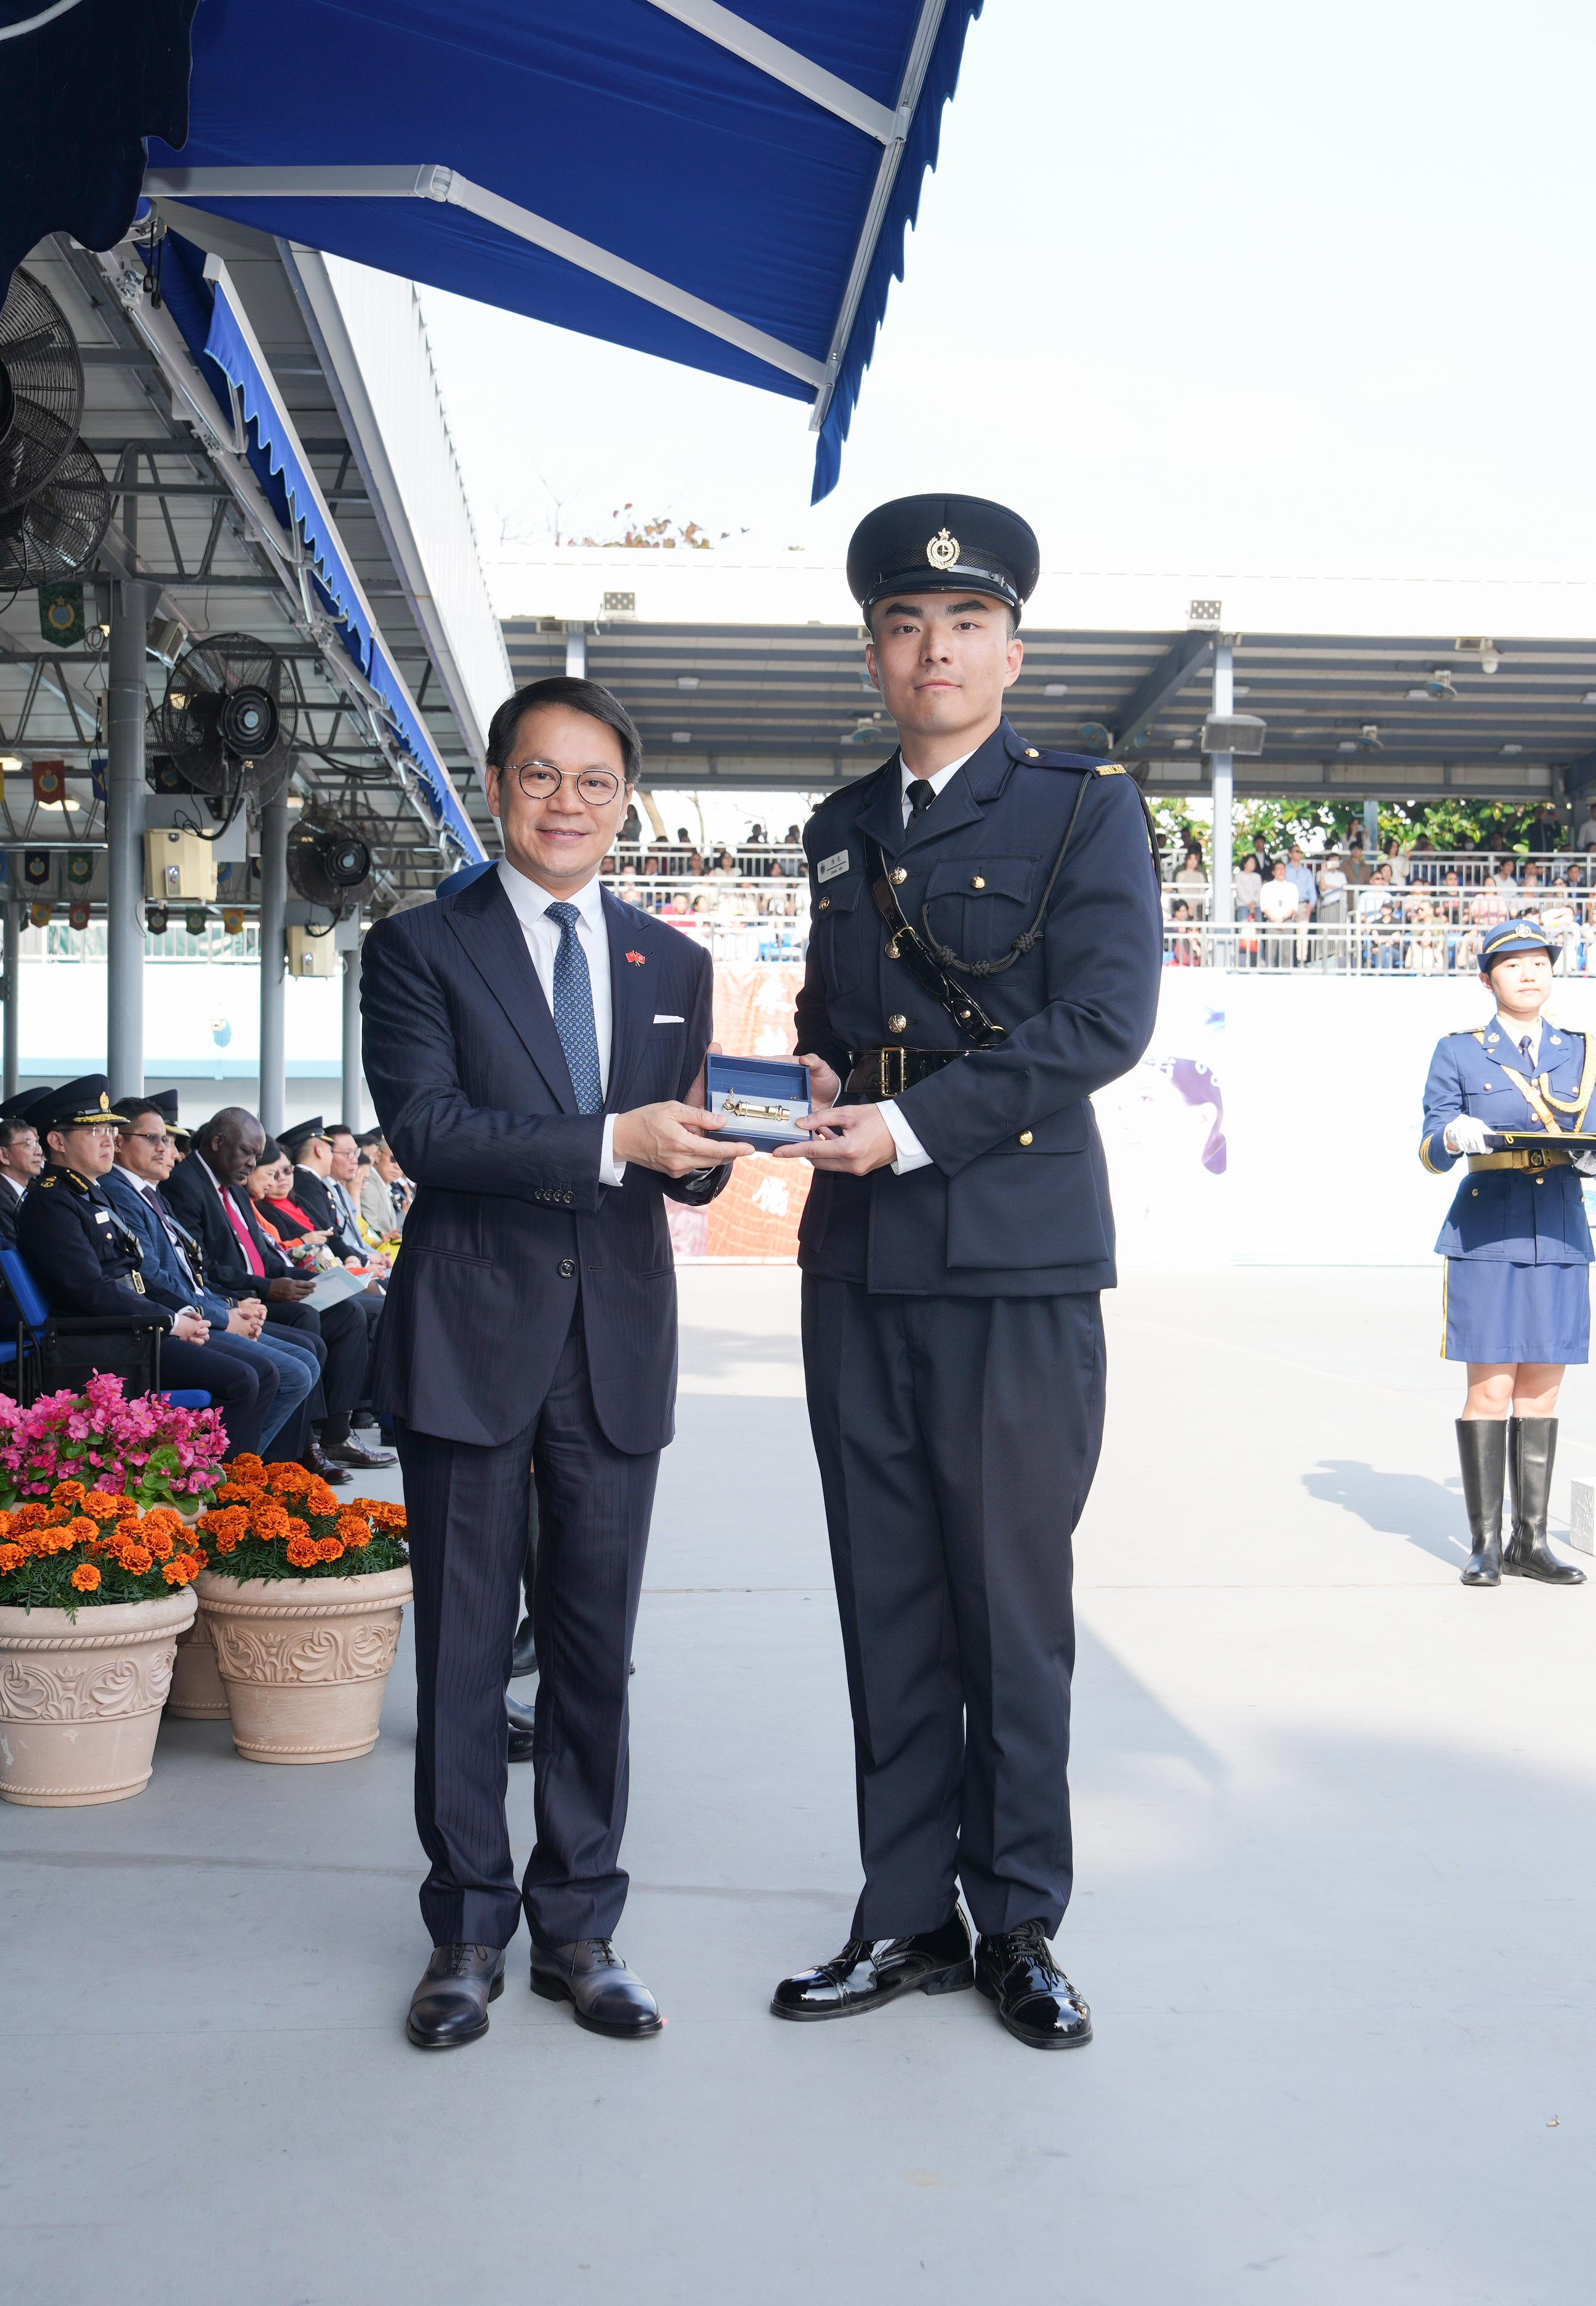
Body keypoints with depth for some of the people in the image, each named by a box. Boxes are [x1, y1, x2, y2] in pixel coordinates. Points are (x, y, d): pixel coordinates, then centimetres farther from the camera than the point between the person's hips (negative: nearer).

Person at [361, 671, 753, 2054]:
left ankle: (579, 1927, 22)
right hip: (473, 1340, -3)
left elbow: (683, 1167, 12)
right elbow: (424, 1129, -13)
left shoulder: (675, 966, 13)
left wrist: (702, 1148, -13)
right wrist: (611, 1140, -22)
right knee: (464, 1649, 5)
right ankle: (468, 1933, 19)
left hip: (618, 1342, 3)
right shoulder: (420, 948, 1)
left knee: (597, 1649, 9)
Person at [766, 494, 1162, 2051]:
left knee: (1015, 1603, 1)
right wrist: (813, 1075, 6)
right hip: (856, 1263, 5)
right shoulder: (842, 828, 19)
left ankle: (1018, 1923, 16)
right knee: (887, 1603, 8)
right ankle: (908, 1918, 19)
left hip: (1015, 1264, -5)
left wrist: (917, 1124, -16)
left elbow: (1105, 1021, -10)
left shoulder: (1086, 811, 1)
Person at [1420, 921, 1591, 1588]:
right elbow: (1432, 1151, 1)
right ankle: (1486, 1544, 4)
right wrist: (1454, 1134, -22)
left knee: (1542, 1392, 5)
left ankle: (1530, 1541, 13)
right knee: (1490, 1390, -4)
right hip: (1485, 1237, -3)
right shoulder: (1457, 1052, 5)